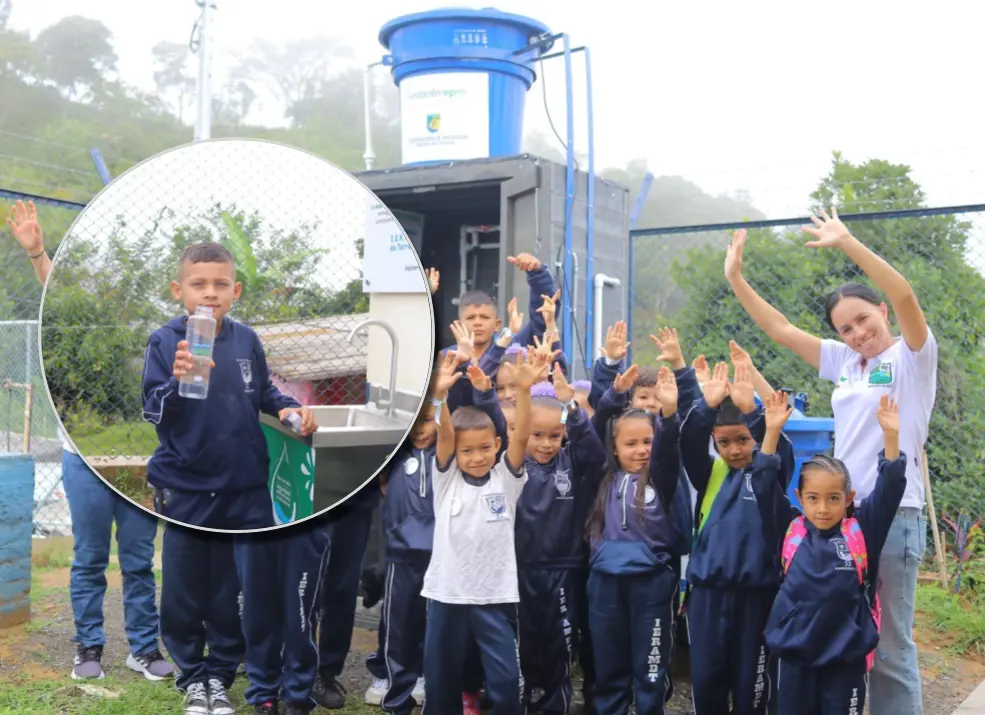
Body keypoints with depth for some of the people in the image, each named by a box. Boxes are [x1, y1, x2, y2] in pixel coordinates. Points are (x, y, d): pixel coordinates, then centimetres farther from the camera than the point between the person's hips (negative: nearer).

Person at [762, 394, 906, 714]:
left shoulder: (862, 531, -3)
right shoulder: (789, 531, -2)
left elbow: (890, 489, -9)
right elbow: (764, 485, -6)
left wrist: (890, 436, -21)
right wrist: (772, 431, -15)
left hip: (846, 655, -1)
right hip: (795, 653, 1)